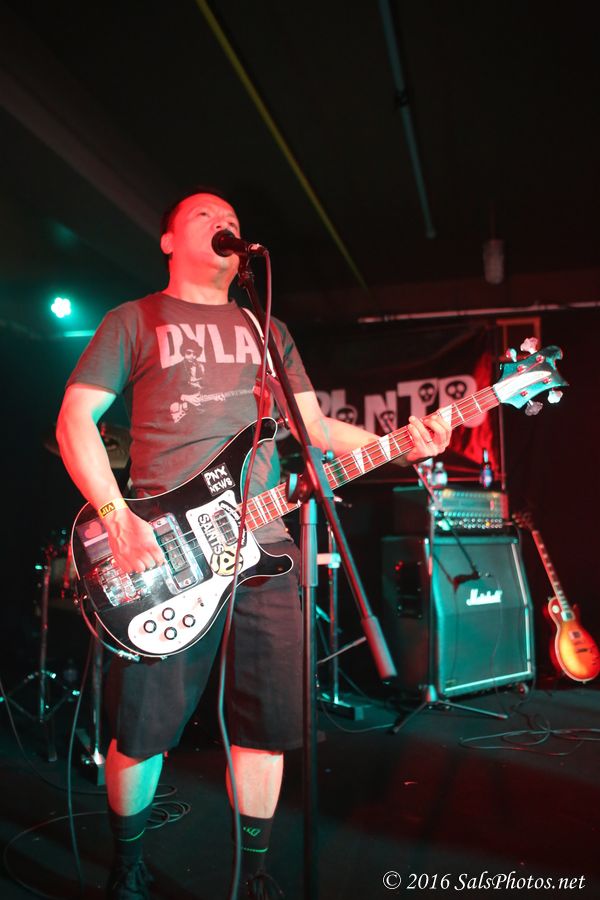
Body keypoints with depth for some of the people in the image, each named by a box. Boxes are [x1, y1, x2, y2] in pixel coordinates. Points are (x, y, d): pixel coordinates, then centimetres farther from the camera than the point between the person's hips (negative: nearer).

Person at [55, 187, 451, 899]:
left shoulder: (269, 330, 21)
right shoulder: (135, 321, 9)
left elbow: (314, 425, 16)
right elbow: (75, 417, 1)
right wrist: (118, 519, -13)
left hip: (264, 551, 4)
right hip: (162, 552, -3)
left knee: (268, 726, 6)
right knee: (143, 728, 2)